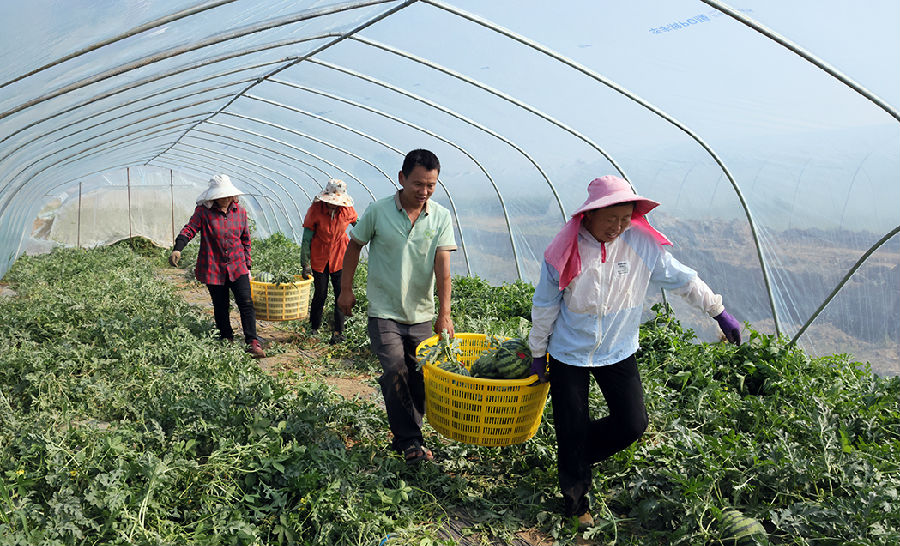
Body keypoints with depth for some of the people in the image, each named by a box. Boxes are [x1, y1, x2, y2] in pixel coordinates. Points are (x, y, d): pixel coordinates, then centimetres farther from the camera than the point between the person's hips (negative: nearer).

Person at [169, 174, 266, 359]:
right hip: (213, 268, -1)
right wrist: (177, 248, -33)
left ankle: (252, 343, -9)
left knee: (246, 303, -10)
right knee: (221, 307, 9)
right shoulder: (204, 211, -3)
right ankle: (226, 342, 24)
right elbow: (189, 229, -14)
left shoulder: (240, 211, 8)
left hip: (237, 267, 2)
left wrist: (247, 265, 13)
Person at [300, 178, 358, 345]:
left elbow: (358, 225, 13)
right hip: (319, 258, -1)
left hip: (339, 257, 1)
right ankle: (314, 329, 23)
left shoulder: (347, 210, -9)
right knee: (320, 294, 4)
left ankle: (338, 332, 3)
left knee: (341, 293, -4)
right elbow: (307, 238, -9)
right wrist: (305, 264, -9)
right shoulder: (315, 209, -14)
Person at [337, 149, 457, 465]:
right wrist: (346, 290, 7)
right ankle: (410, 441, 3)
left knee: (420, 378, 6)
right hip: (384, 311, -2)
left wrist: (444, 313, -19)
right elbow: (354, 247, 7)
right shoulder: (378, 211, -7)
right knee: (395, 373, -12)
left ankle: (404, 435, 26)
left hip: (421, 314, 2)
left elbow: (443, 268, -11)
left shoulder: (441, 217, -4)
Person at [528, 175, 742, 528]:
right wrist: (538, 352, 1)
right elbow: (545, 305, -6)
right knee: (571, 431, 5)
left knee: (632, 425, 1)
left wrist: (719, 313, 7)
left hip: (619, 352, 3)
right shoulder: (565, 250, -17)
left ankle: (579, 454, 30)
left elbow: (683, 280, 2)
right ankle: (576, 502, 29)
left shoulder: (642, 244, -13)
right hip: (569, 353, -2)